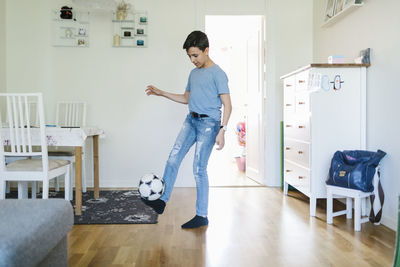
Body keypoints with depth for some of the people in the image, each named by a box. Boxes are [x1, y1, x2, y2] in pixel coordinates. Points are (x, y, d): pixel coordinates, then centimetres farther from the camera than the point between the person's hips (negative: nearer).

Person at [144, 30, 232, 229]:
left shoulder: (217, 74, -8)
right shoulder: (194, 73, 16)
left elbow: (227, 105, -12)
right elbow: (186, 98, 27)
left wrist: (222, 130, -22)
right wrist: (161, 93, 21)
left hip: (209, 123, -7)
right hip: (191, 120, 7)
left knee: (199, 169, -6)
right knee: (173, 158, -3)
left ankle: (202, 216, 5)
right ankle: (162, 200, 5)